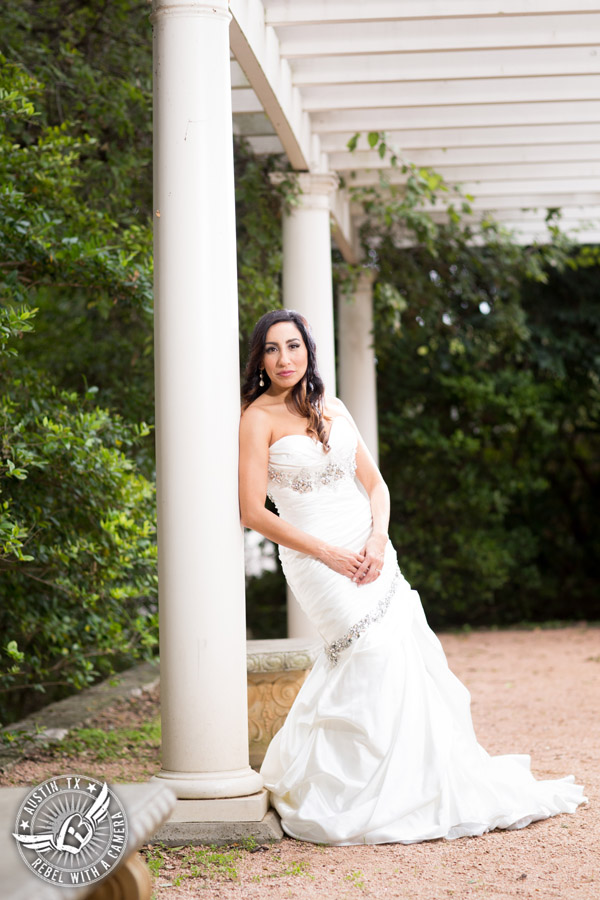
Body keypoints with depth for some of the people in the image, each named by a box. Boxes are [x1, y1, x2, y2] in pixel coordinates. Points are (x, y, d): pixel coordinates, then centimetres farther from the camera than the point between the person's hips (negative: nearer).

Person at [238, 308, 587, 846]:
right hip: (317, 556, -6)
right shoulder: (259, 418, -6)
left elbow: (375, 482, 12)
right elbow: (254, 513, -11)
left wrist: (377, 540, -7)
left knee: (407, 654, -1)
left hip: (368, 550, 6)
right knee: (378, 651, -15)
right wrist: (329, 554, -13)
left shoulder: (331, 408, 12)